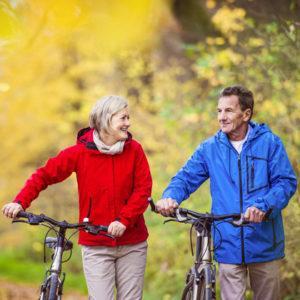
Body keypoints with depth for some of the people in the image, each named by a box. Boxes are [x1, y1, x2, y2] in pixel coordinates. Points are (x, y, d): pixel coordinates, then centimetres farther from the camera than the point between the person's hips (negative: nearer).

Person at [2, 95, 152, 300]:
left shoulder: (134, 150, -1)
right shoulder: (81, 152, -4)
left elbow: (143, 189, -3)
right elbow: (45, 175, 1)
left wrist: (124, 220, -16)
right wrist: (20, 202, -12)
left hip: (132, 244, 2)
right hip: (96, 245, -1)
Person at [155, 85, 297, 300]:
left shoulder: (269, 143, -1)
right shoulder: (210, 148, 6)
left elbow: (286, 182, -7)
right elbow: (186, 178, 4)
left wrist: (263, 206, -24)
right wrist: (170, 197, -18)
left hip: (264, 244, -1)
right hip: (228, 246, 1)